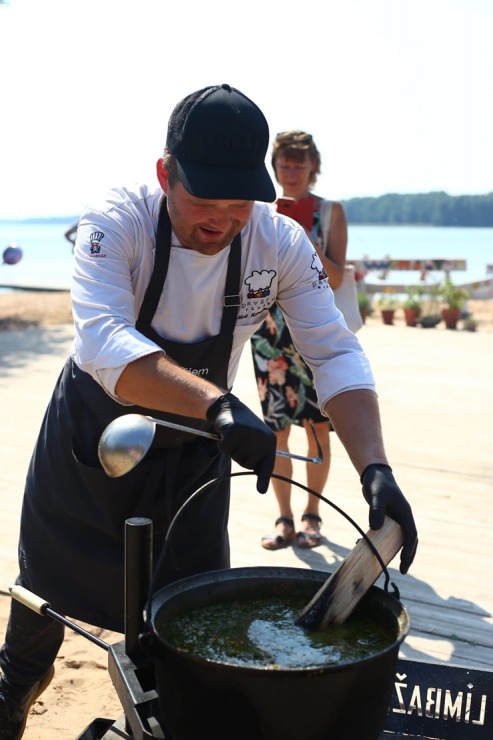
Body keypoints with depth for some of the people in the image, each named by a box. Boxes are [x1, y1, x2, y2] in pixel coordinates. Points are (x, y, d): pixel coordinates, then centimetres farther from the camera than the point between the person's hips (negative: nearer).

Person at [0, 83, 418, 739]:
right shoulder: (118, 223, -28)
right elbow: (102, 342, -43)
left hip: (194, 447, 1)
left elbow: (337, 356, -20)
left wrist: (376, 469, -35)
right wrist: (217, 403, -58)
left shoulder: (281, 244, -20)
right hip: (92, 432, -1)